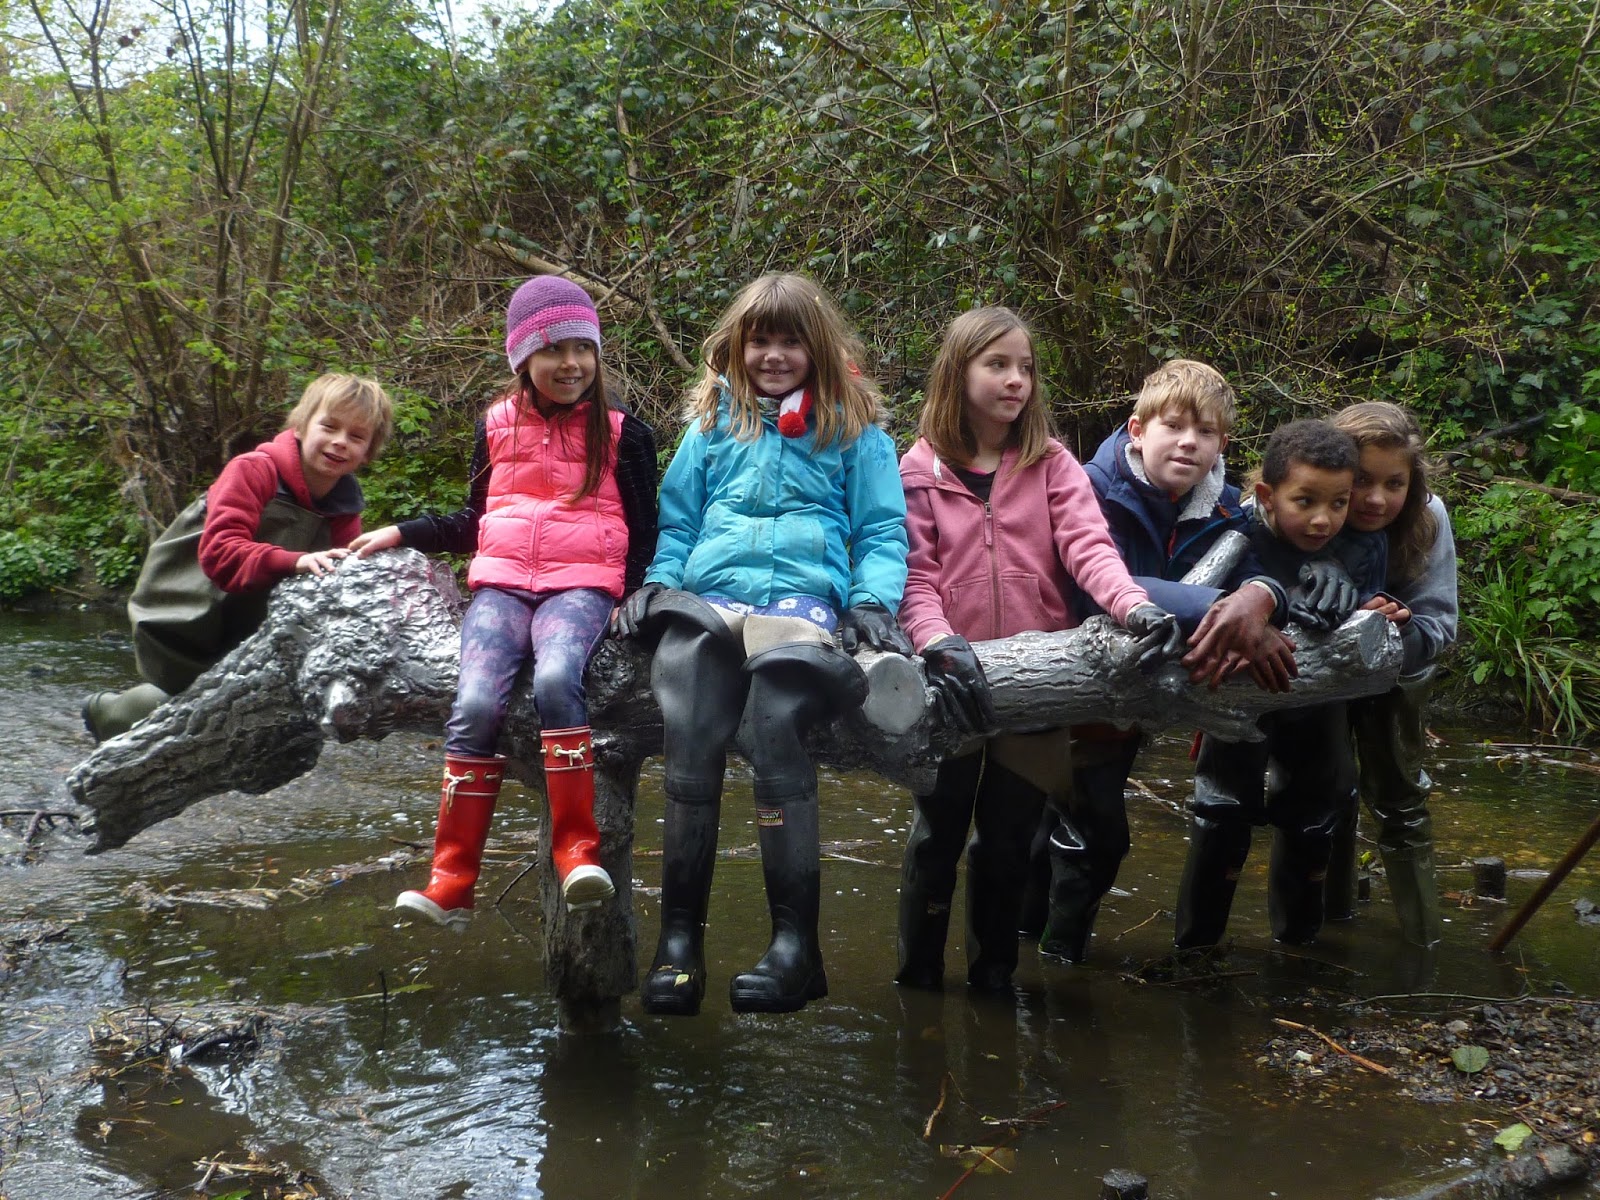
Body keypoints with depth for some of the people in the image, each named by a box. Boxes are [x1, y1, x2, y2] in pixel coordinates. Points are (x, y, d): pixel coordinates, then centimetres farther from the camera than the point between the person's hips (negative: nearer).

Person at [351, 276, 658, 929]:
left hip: (581, 585, -2)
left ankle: (577, 852, -31)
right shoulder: (498, 425, 14)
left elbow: (643, 531, 10)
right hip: (502, 582, 3)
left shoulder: (623, 432, 7)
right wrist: (401, 533, 16)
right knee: (475, 705, -23)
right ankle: (451, 883, -21)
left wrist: (632, 599, -6)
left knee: (556, 679, -35)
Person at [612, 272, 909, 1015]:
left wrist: (872, 599, -5)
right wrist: (658, 581, 5)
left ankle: (796, 943, -24)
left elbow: (881, 530, 12)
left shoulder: (854, 430, 16)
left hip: (805, 595, -2)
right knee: (689, 744, -23)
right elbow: (677, 518, 22)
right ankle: (678, 938, -16)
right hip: (709, 597, 2)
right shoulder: (713, 422, 22)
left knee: (770, 731, -29)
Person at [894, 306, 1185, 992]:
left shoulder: (1051, 464, 6)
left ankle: (992, 972, 26)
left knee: (1008, 834, 9)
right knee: (939, 828, 7)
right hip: (954, 678, -1)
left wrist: (1135, 605, -28)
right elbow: (913, 576, -6)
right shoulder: (921, 471, 2)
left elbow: (1087, 544, -9)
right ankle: (918, 972, 23)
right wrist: (940, 644, -25)